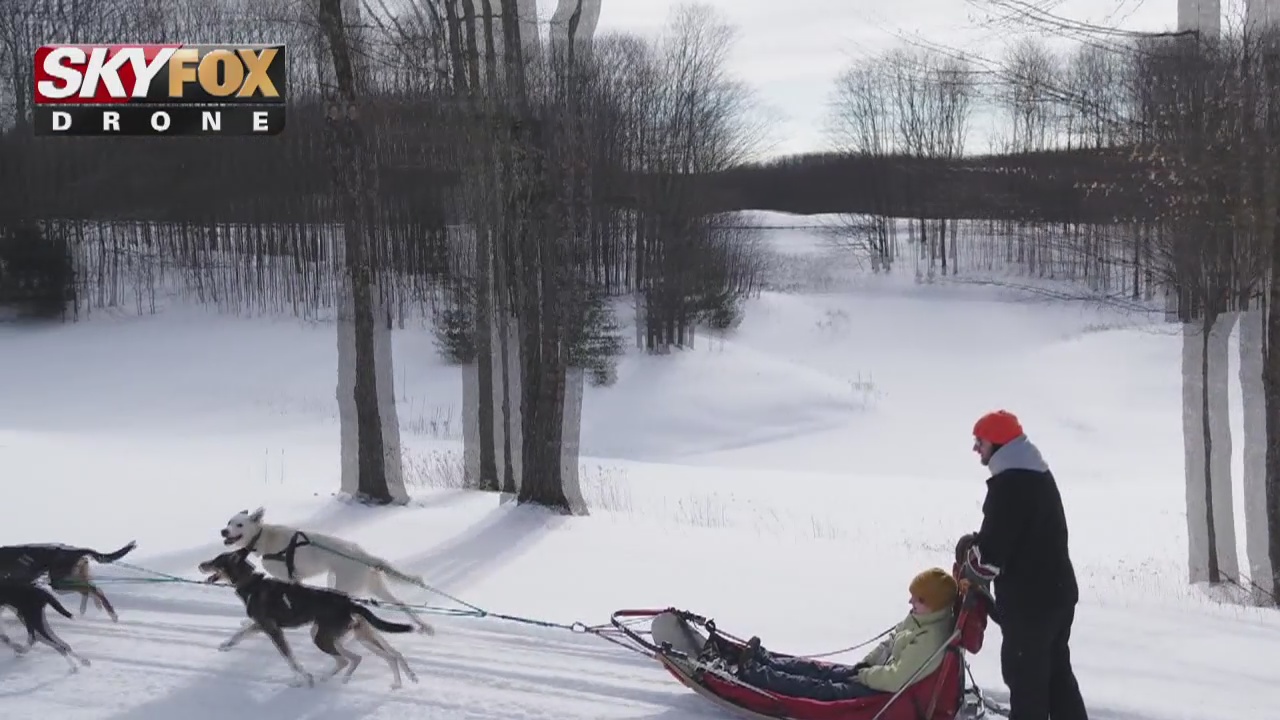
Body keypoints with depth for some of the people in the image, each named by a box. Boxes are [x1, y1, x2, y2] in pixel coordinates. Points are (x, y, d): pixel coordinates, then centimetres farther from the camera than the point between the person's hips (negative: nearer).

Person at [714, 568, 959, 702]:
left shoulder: (931, 640, -31)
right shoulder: (919, 619, 2)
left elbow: (895, 679, -32)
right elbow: (891, 642, 16)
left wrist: (863, 675, -17)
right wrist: (863, 664, 6)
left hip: (884, 694, -10)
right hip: (877, 672, 10)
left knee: (823, 690, -10)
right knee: (820, 671, 6)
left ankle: (753, 673, -11)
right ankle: (760, 659, 9)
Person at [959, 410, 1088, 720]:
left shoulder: (1008, 483, -19)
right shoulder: (1040, 475, 14)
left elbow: (992, 547, -21)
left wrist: (971, 576, -3)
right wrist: (975, 543, 12)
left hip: (1027, 600, -10)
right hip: (1058, 591, 10)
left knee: (1026, 680, -2)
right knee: (1057, 674, 18)